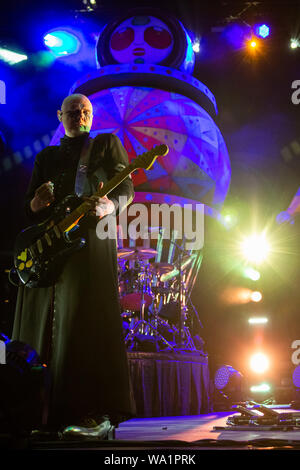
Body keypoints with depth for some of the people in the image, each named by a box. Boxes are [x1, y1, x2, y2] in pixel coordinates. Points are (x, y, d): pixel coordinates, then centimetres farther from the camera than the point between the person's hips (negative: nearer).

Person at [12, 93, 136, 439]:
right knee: (40, 328, -1)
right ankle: (43, 412, 3)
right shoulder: (46, 157, 25)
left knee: (85, 323, -15)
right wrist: (37, 201, -4)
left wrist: (108, 206, -19)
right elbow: (28, 210, 21)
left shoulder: (107, 144, 15)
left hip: (90, 239, -5)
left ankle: (98, 415, -16)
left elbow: (126, 189, 4)